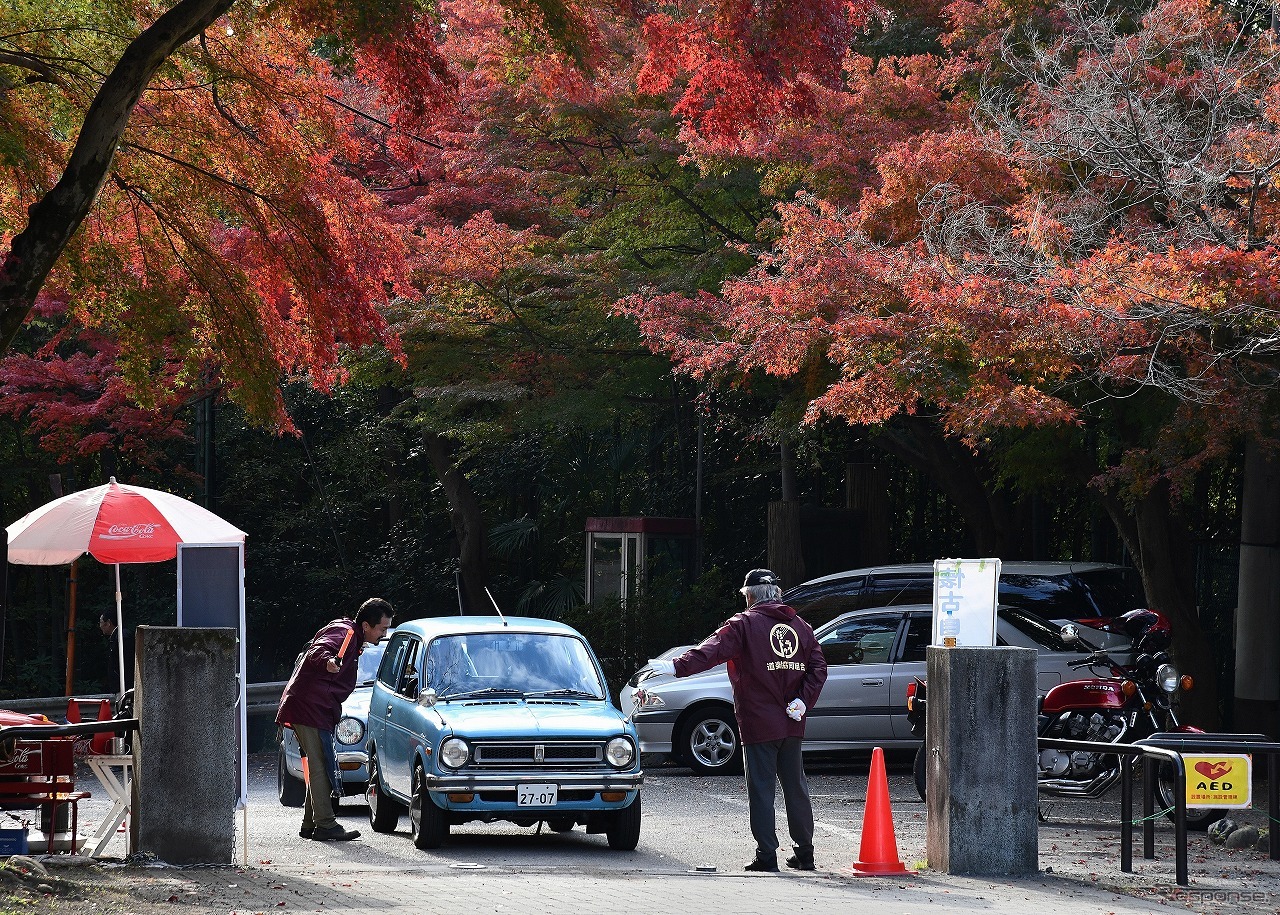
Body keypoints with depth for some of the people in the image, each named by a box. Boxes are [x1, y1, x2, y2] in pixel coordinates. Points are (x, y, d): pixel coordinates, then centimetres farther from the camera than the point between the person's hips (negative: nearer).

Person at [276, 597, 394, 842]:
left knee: (320, 767, 14)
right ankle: (325, 825, -12)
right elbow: (317, 650, -32)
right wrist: (327, 662, -52)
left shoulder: (352, 638, 20)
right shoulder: (343, 632, -13)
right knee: (321, 767, -11)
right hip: (309, 707, -11)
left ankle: (311, 824, 19)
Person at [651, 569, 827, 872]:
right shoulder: (800, 626, 12)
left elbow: (712, 650, -19)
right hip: (791, 725, 5)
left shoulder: (745, 623, -6)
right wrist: (803, 700, 0)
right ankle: (805, 852, 18)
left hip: (759, 724, -5)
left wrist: (679, 666, -25)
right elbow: (818, 668, 5)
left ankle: (767, 855, -5)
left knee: (761, 789, -2)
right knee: (795, 785, 14)